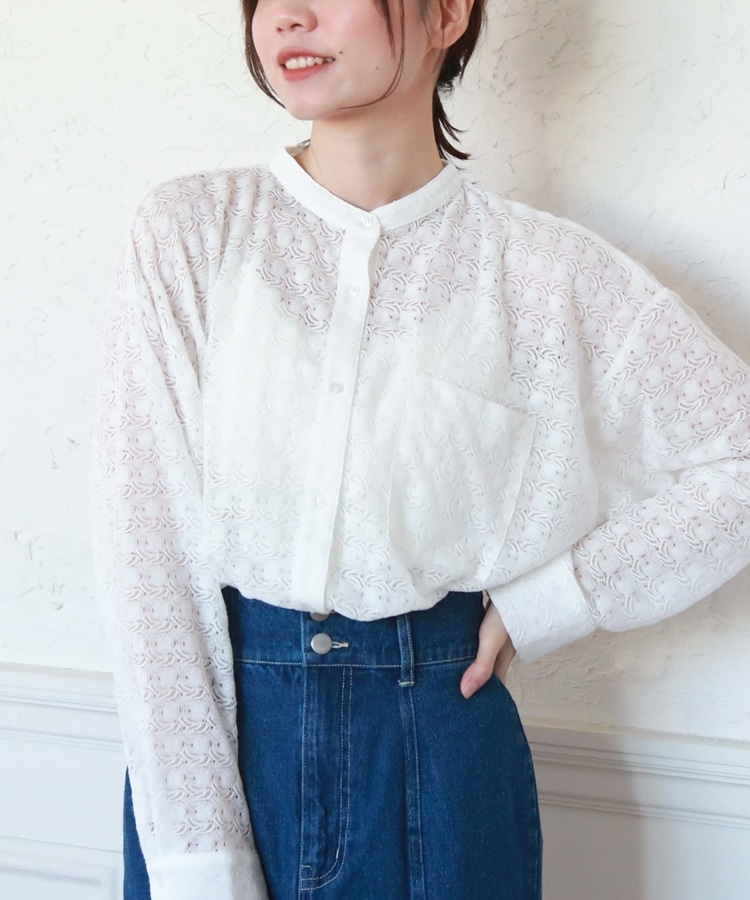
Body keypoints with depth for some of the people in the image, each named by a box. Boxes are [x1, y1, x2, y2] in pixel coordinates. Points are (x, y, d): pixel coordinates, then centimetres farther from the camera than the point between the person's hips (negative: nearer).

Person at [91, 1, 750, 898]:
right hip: (209, 731, 1)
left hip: (435, 747, 0)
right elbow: (148, 545, -10)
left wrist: (540, 605, -6)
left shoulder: (544, 270, -6)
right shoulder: (188, 233, -6)